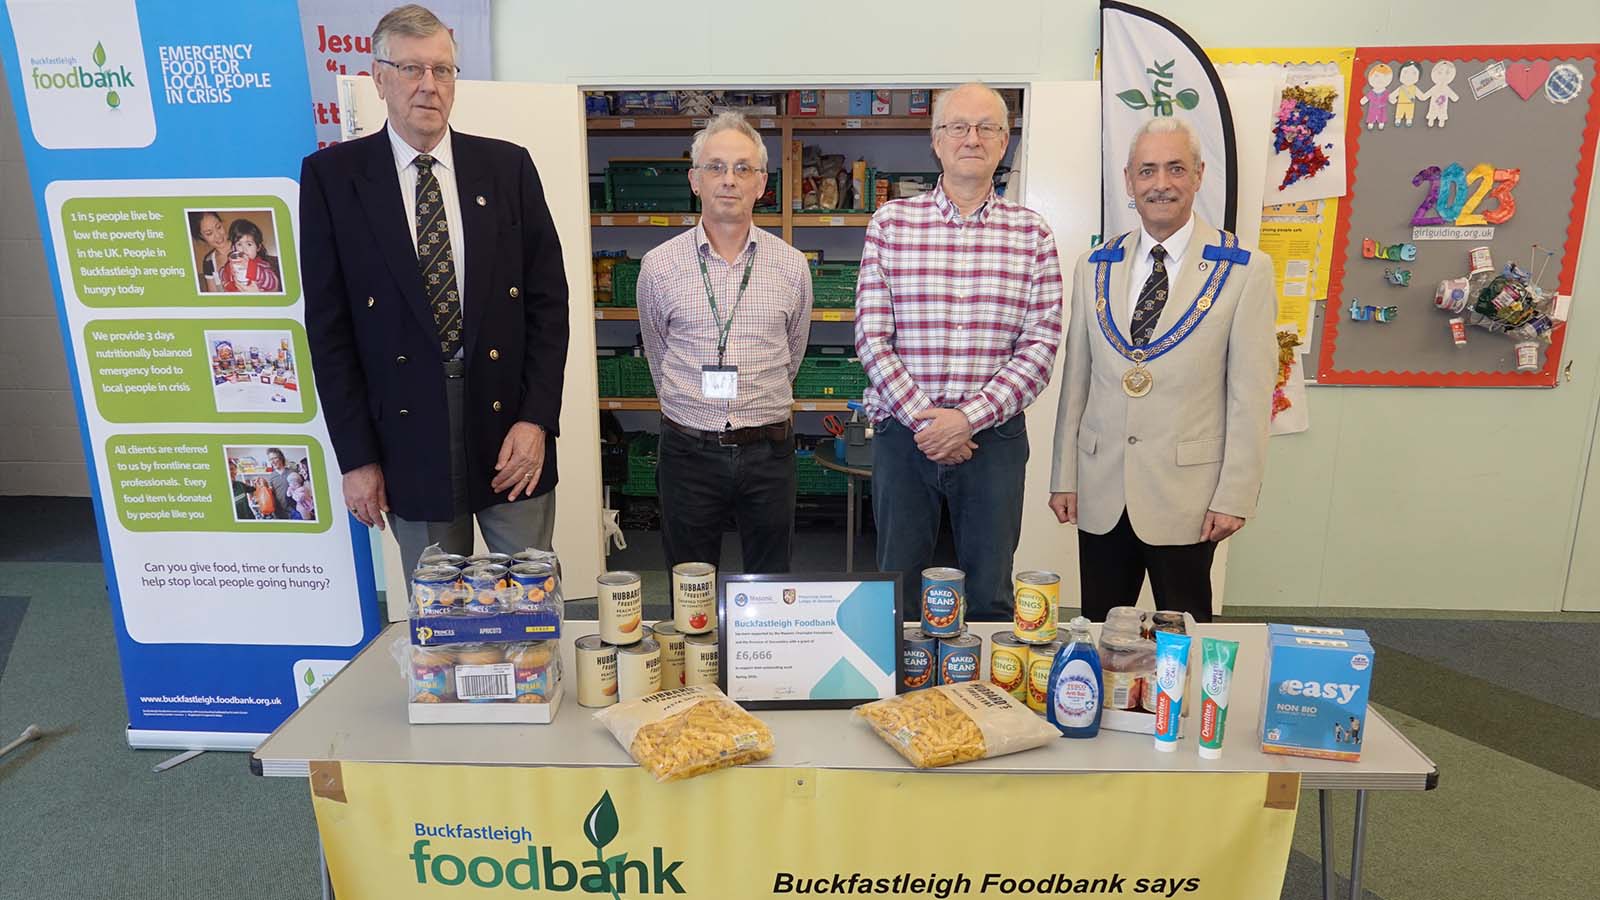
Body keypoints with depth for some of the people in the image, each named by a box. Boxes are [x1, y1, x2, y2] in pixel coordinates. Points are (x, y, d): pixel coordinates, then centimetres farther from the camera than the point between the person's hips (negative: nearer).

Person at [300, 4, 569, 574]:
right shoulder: (333, 175, 1)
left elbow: (548, 299, 3)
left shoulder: (507, 166, 4)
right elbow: (328, 325, 1)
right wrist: (355, 455, -3)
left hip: (510, 426, 1)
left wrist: (537, 419, -6)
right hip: (410, 439, 0)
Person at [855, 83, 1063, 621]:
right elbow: (871, 335, -4)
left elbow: (1041, 346, -2)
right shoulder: (891, 223, 2)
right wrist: (922, 416, -13)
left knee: (990, 596, 11)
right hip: (904, 432, 0)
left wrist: (969, 417, -13)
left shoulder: (1032, 234, 4)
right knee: (898, 591, 11)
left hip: (994, 436, 1)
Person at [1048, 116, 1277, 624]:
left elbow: (1251, 395, -5)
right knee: (1099, 634, 12)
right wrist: (1064, 477, 6)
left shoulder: (1245, 271, -3)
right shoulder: (1094, 268, 7)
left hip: (1185, 497, -3)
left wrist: (1235, 496, -8)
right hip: (1100, 492, 3)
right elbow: (1076, 380, 8)